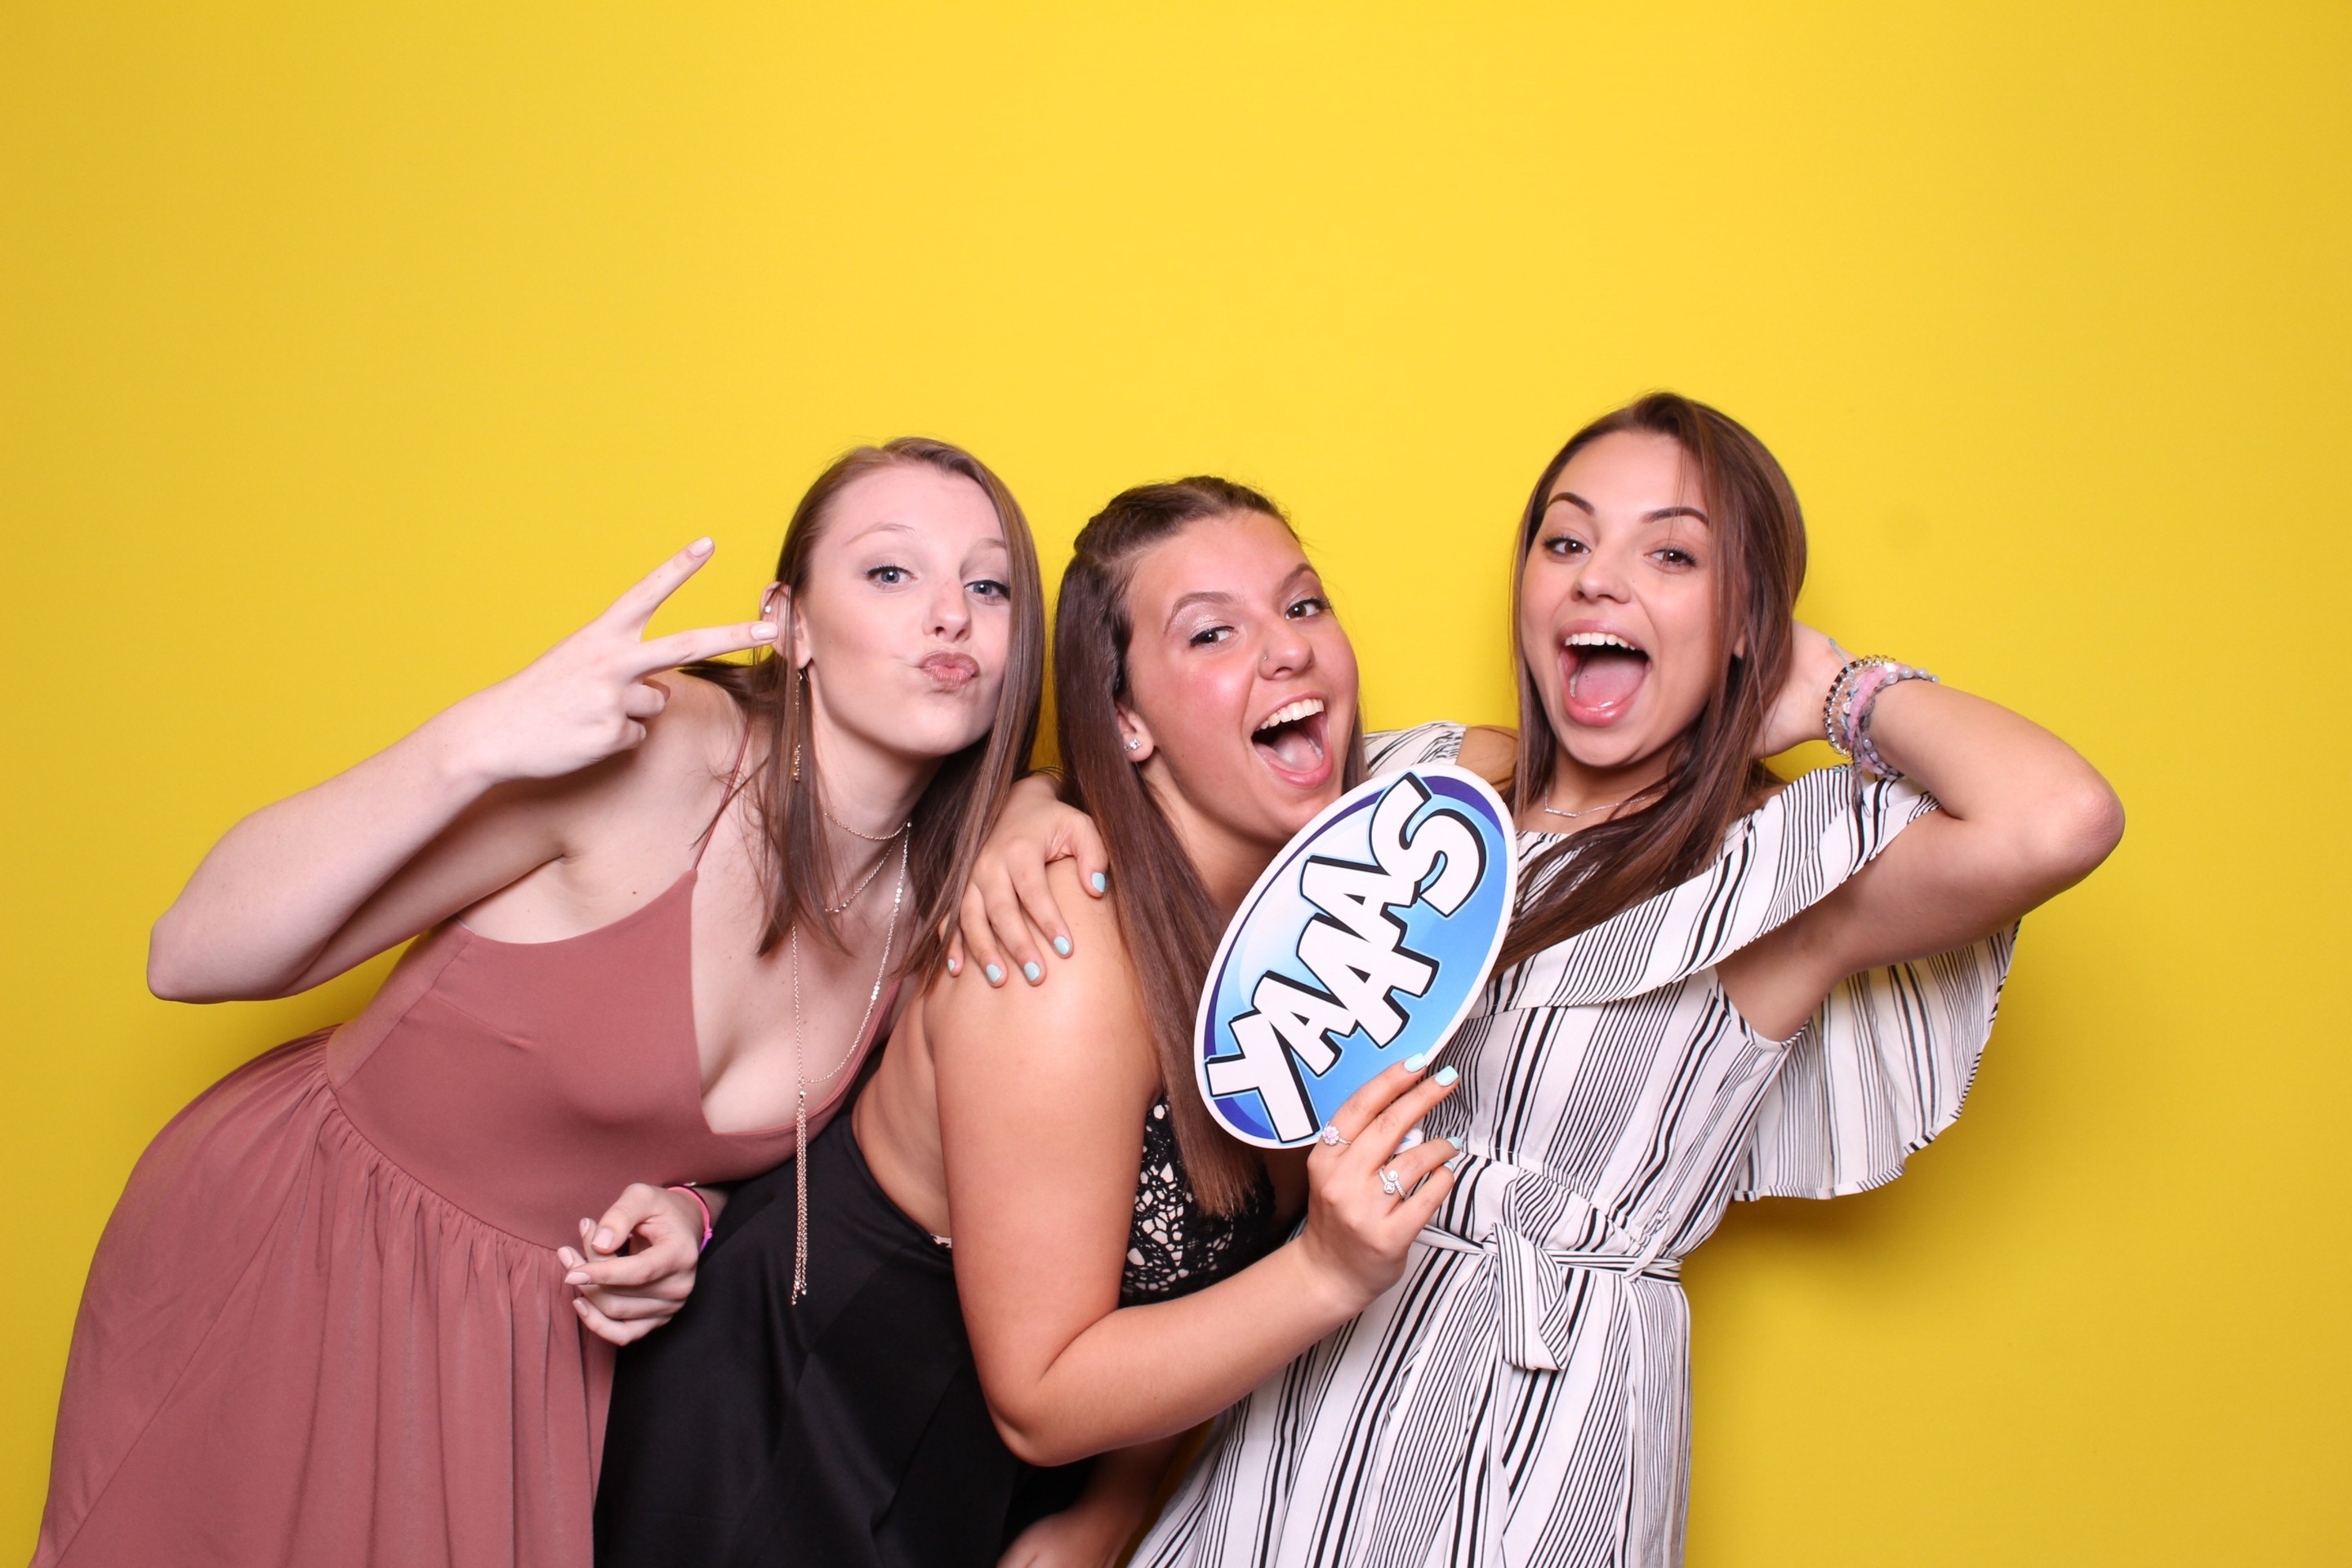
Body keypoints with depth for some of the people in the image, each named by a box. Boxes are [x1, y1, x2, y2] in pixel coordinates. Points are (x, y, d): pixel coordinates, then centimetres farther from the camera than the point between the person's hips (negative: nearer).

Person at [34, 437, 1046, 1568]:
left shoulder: (936, 908, -7)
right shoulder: (654, 751, -25)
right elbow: (193, 956, -23)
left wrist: (686, 1211, -11)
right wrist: (470, 745, -36)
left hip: (546, 1341, 4)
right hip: (290, 1256, -4)